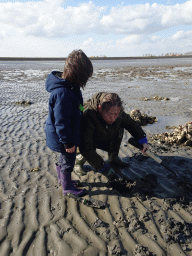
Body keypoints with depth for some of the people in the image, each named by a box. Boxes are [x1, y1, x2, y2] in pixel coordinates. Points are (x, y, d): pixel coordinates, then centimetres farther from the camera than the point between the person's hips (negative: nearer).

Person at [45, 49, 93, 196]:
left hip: (70, 134, 10)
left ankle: (62, 178, 50)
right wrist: (68, 142, -20)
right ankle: (67, 187, 33)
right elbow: (61, 122, -29)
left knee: (65, 157, 27)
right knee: (68, 161, 10)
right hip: (62, 137, -10)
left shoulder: (69, 86, 1)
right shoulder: (63, 93, -33)